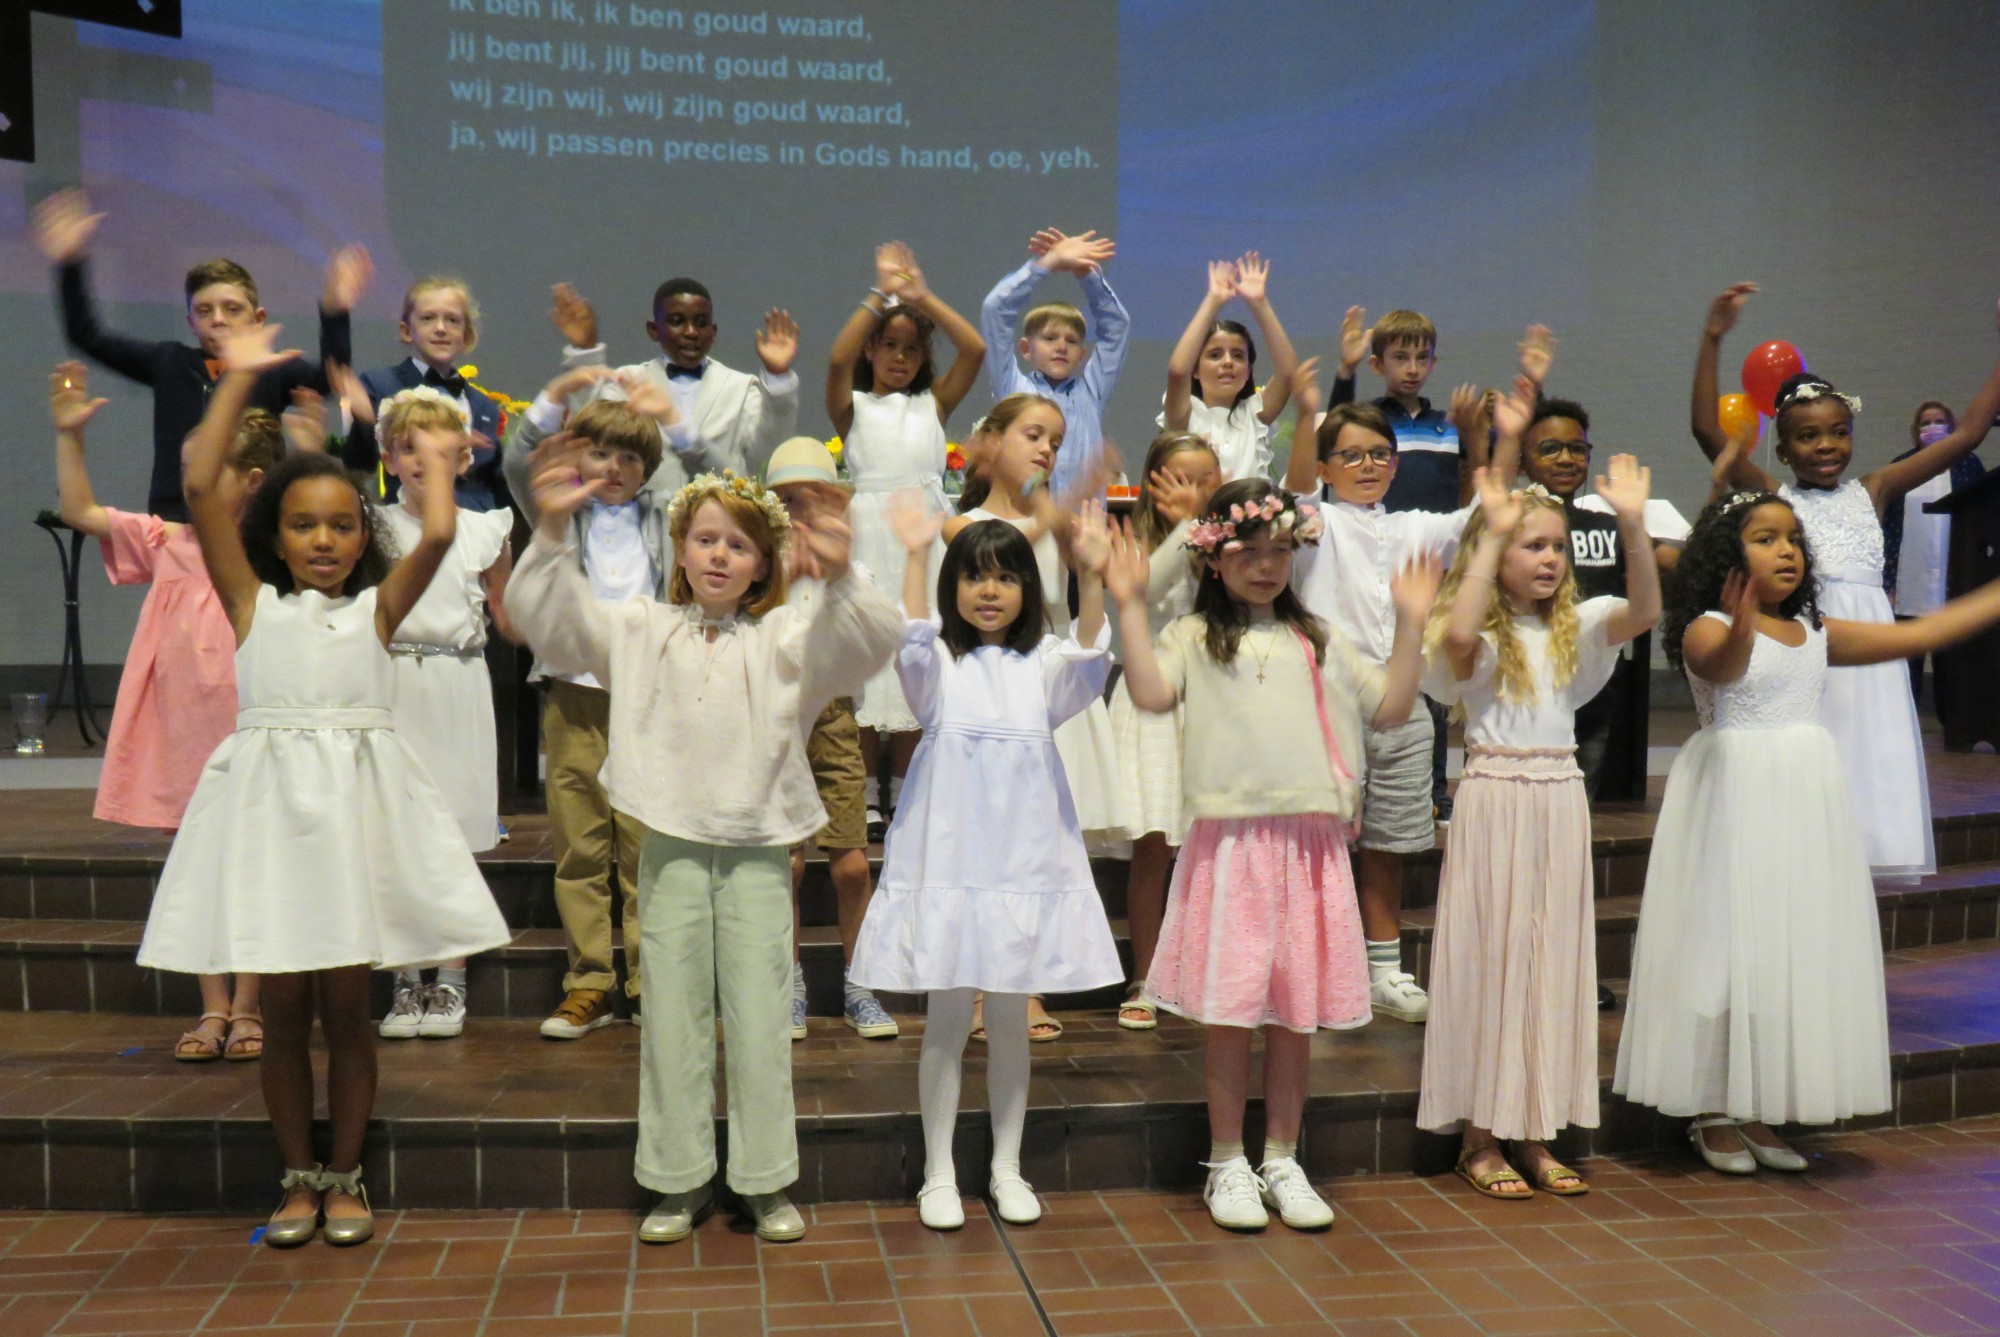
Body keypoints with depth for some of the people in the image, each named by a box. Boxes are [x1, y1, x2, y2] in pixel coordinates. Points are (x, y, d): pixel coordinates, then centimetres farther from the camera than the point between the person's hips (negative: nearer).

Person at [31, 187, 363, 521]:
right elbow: (88, 337, 11)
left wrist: (333, 313, -31)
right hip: (172, 523, 2)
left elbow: (330, 376, -15)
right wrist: (70, 265, 1)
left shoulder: (273, 372, 2)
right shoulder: (168, 362, 10)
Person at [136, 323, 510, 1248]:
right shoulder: (253, 603, 7)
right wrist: (238, 378, 3)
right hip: (268, 800, 0)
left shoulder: (376, 608, 7)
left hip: (355, 800, 0)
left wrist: (434, 468, 11)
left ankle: (344, 1177, 20)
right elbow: (201, 486, -1)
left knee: (344, 1005, 6)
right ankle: (298, 1178, 22)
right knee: (282, 1007, 7)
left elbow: (437, 535, -8)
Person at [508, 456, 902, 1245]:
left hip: (759, 852, -1)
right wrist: (552, 533, -17)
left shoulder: (784, 638, 0)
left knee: (760, 1017, 4)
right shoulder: (641, 630, 6)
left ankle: (766, 1180, 17)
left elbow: (866, 644, -15)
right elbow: (547, 618, -2)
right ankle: (680, 1180, 22)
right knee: (673, 1017, 9)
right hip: (672, 848, 2)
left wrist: (838, 581, -34)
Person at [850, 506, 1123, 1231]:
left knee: (1011, 1017, 10)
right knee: (946, 1017, 4)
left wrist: (1092, 575, -30)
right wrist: (914, 557, -33)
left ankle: (1007, 1168, 24)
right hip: (946, 861, -1)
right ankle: (938, 1174, 17)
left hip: (1024, 862, 2)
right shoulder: (938, 661, 2)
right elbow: (910, 642, -21)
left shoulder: (1044, 663, 5)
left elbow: (1090, 662, -16)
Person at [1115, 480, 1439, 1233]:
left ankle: (1281, 1162, 23)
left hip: (1309, 844, 3)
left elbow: (1390, 708, 12)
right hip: (1230, 843, -3)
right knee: (1230, 1012, 2)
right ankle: (1227, 1165, 18)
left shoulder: (1315, 641, 15)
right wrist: (1130, 606, -17)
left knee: (1296, 1014, 8)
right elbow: (1151, 692, -15)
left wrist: (1410, 621, 7)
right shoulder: (1194, 637, 4)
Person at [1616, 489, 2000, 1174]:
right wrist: (1740, 631, -53)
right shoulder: (1707, 629, -9)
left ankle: (1758, 1112, 18)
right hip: (1735, 794, -7)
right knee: (1733, 943, -3)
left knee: (1796, 948, 8)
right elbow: (1720, 666, -31)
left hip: (1806, 800, 7)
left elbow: (1914, 634, 18)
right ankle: (1714, 1112, 9)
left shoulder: (1816, 633, 12)